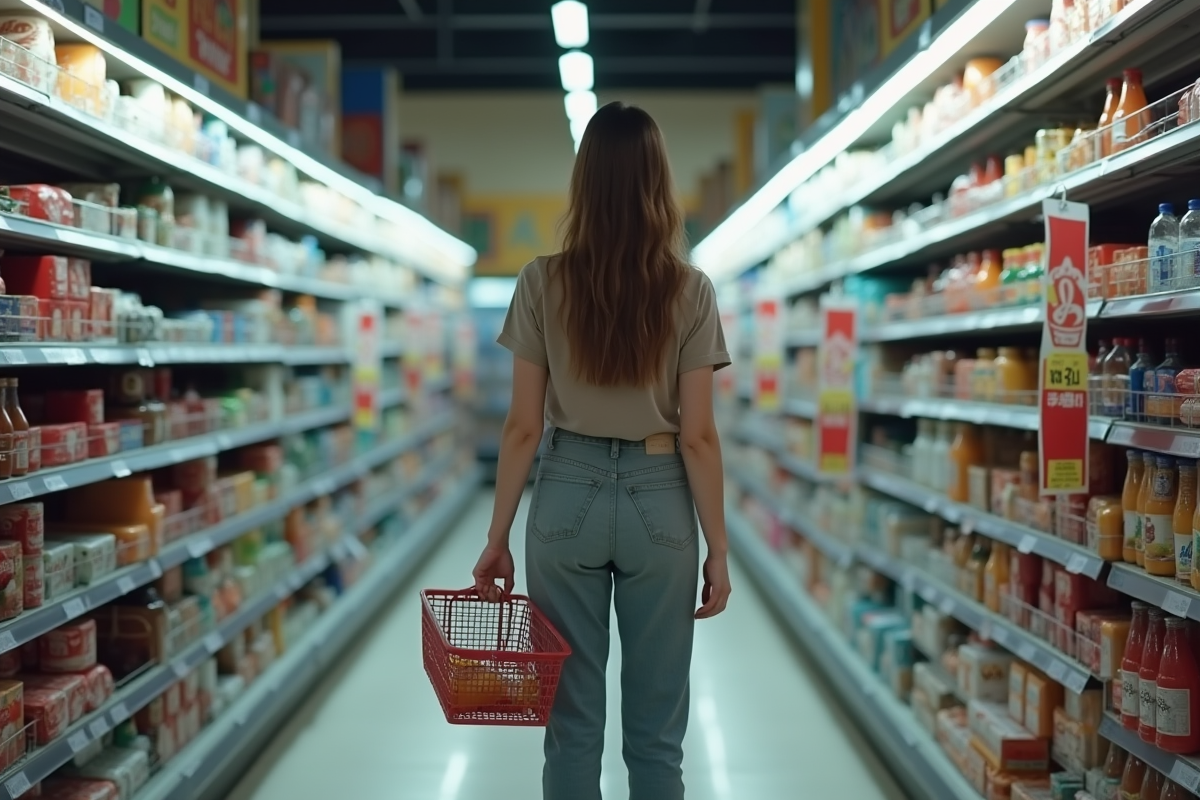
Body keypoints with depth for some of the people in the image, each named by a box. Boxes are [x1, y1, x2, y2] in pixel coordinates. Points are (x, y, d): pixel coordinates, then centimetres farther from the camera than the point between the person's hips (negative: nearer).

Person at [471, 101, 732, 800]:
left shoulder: (543, 283, -4)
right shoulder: (691, 291, -6)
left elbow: (524, 427, -3)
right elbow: (697, 436, -6)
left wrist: (498, 538, 6)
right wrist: (718, 548, 3)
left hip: (568, 495, 1)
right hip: (659, 501, -1)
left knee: (573, 724, 11)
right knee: (656, 733, 10)